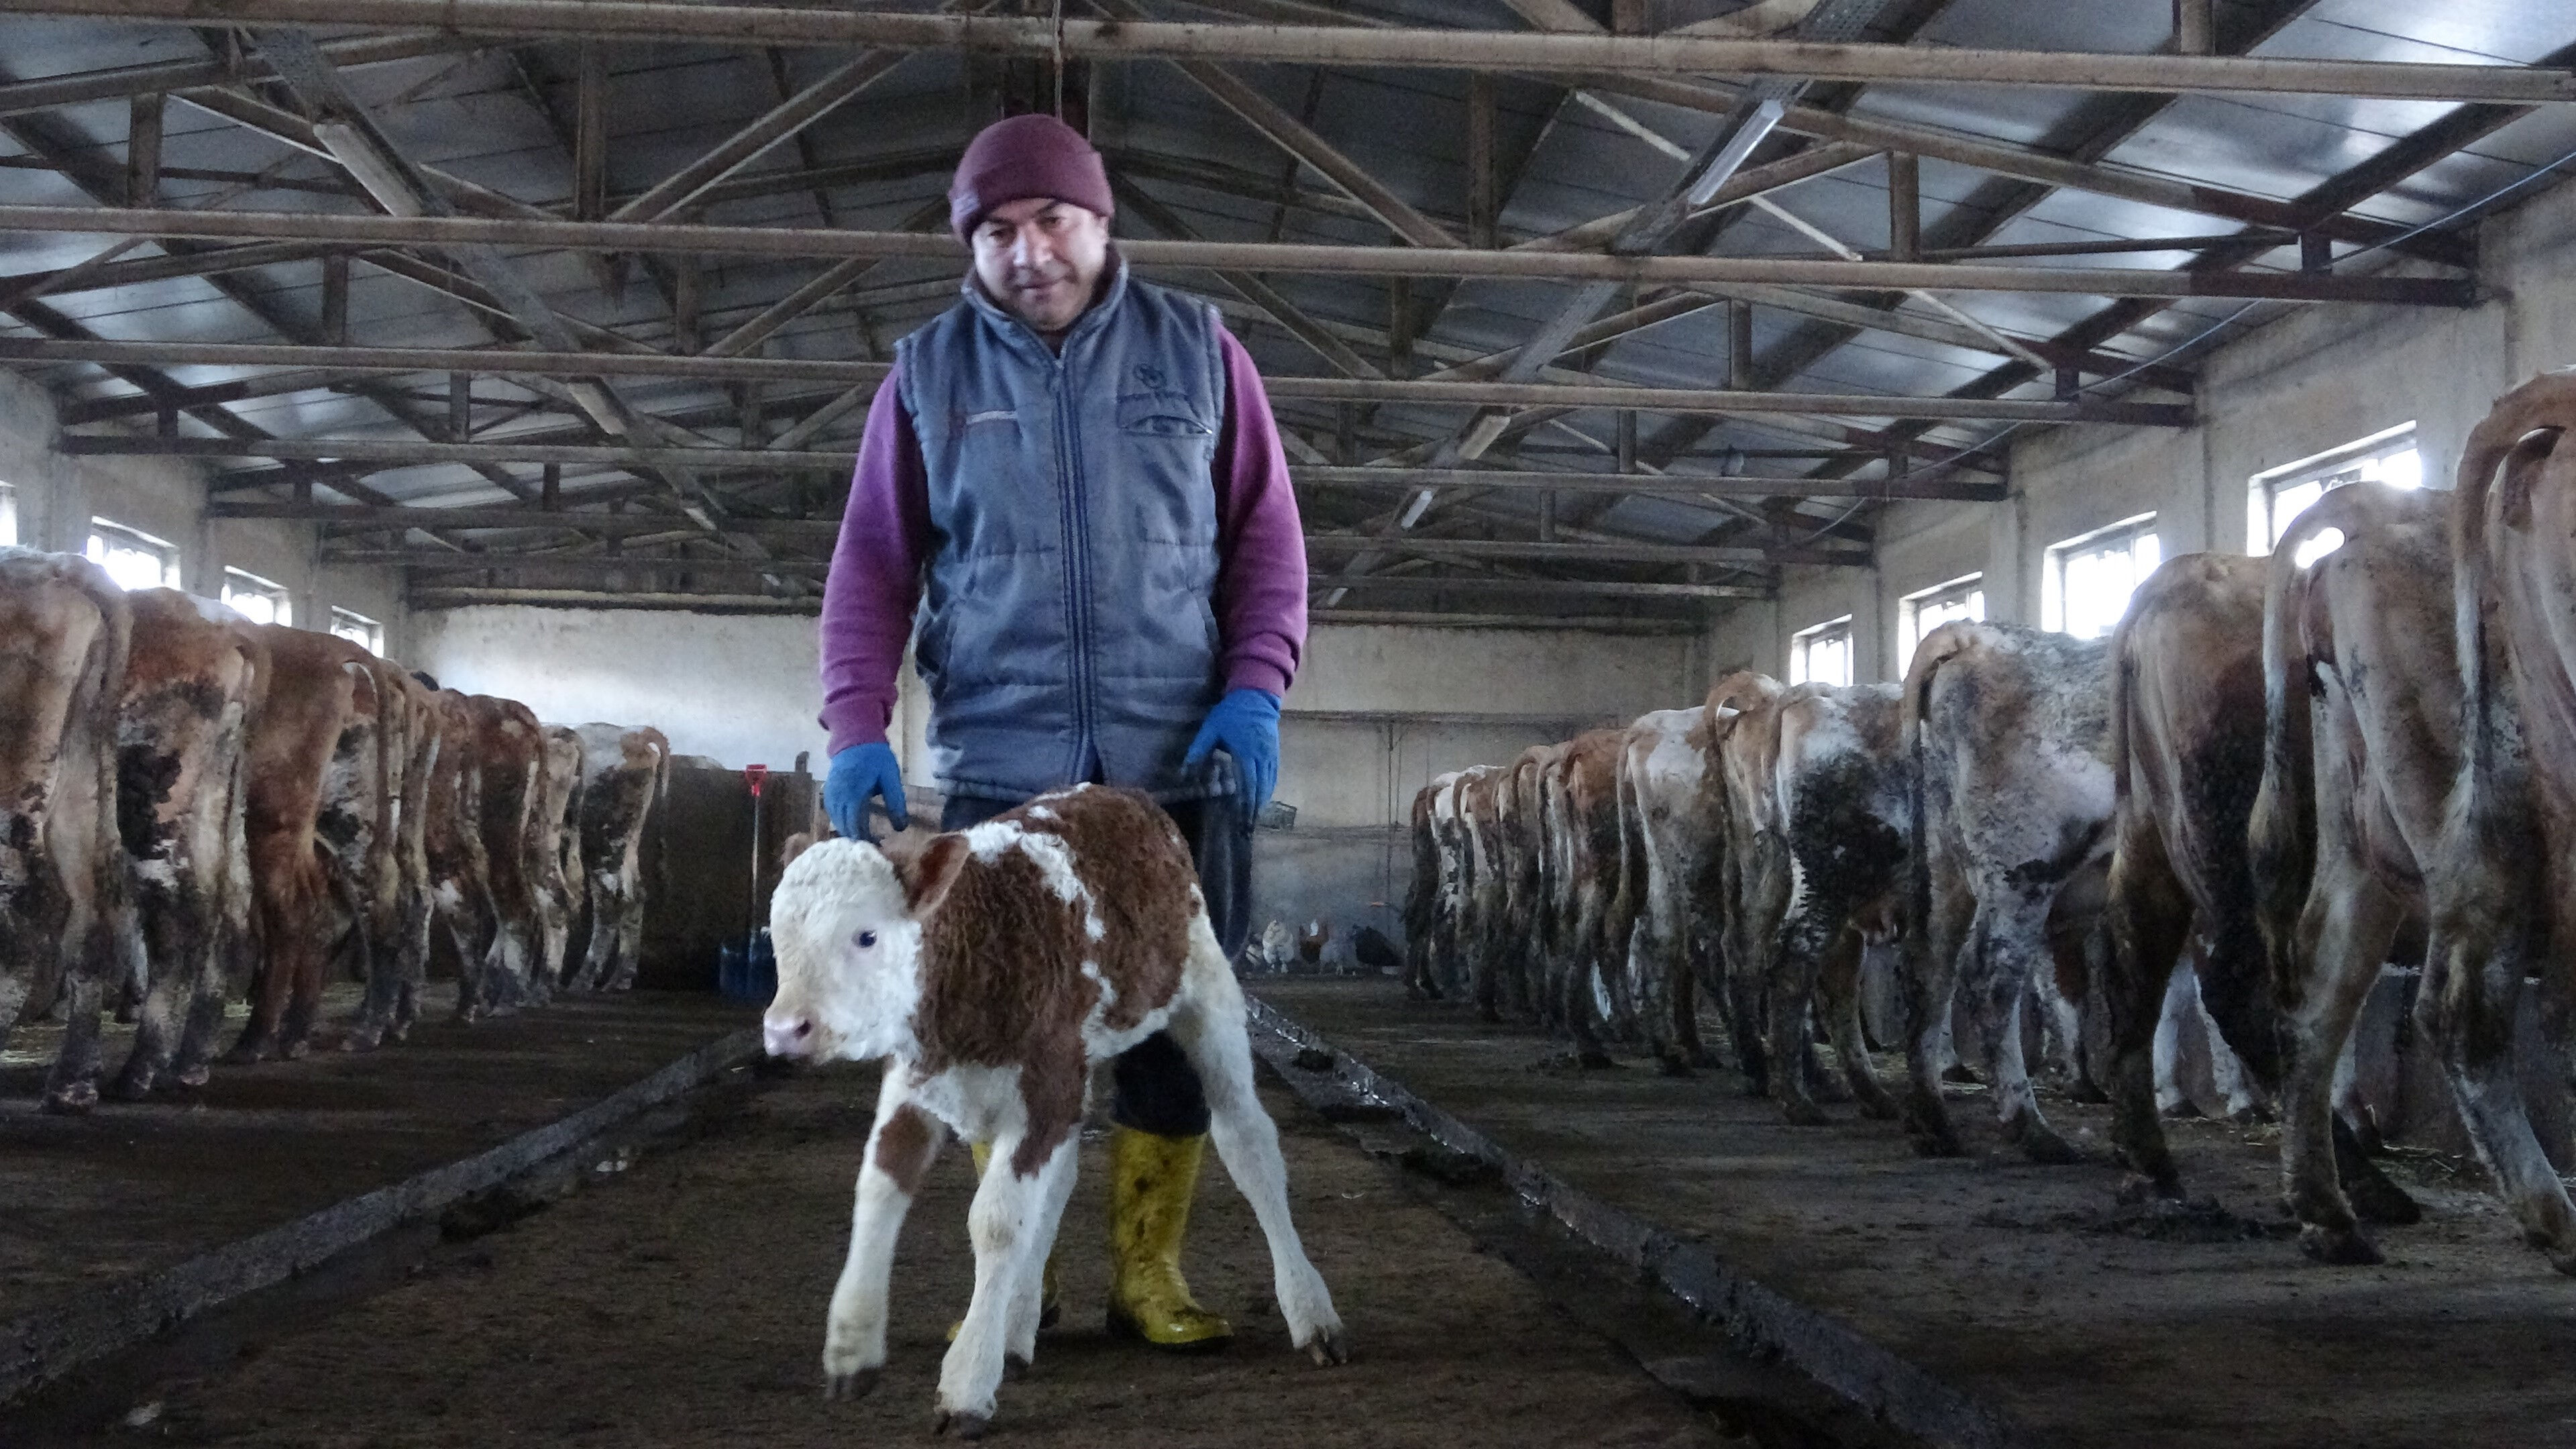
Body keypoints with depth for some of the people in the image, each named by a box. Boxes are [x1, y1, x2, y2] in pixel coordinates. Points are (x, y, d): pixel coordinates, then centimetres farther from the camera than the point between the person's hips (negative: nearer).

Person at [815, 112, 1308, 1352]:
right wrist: (856, 727, -5)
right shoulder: (927, 375, 8)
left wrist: (1256, 688, -6)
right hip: (999, 768, 0)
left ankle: (1147, 1272, 17)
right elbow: (872, 567, 7)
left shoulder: (1197, 352, 7)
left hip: (1181, 765, 0)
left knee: (1177, 1022, 4)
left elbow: (1267, 536, 7)